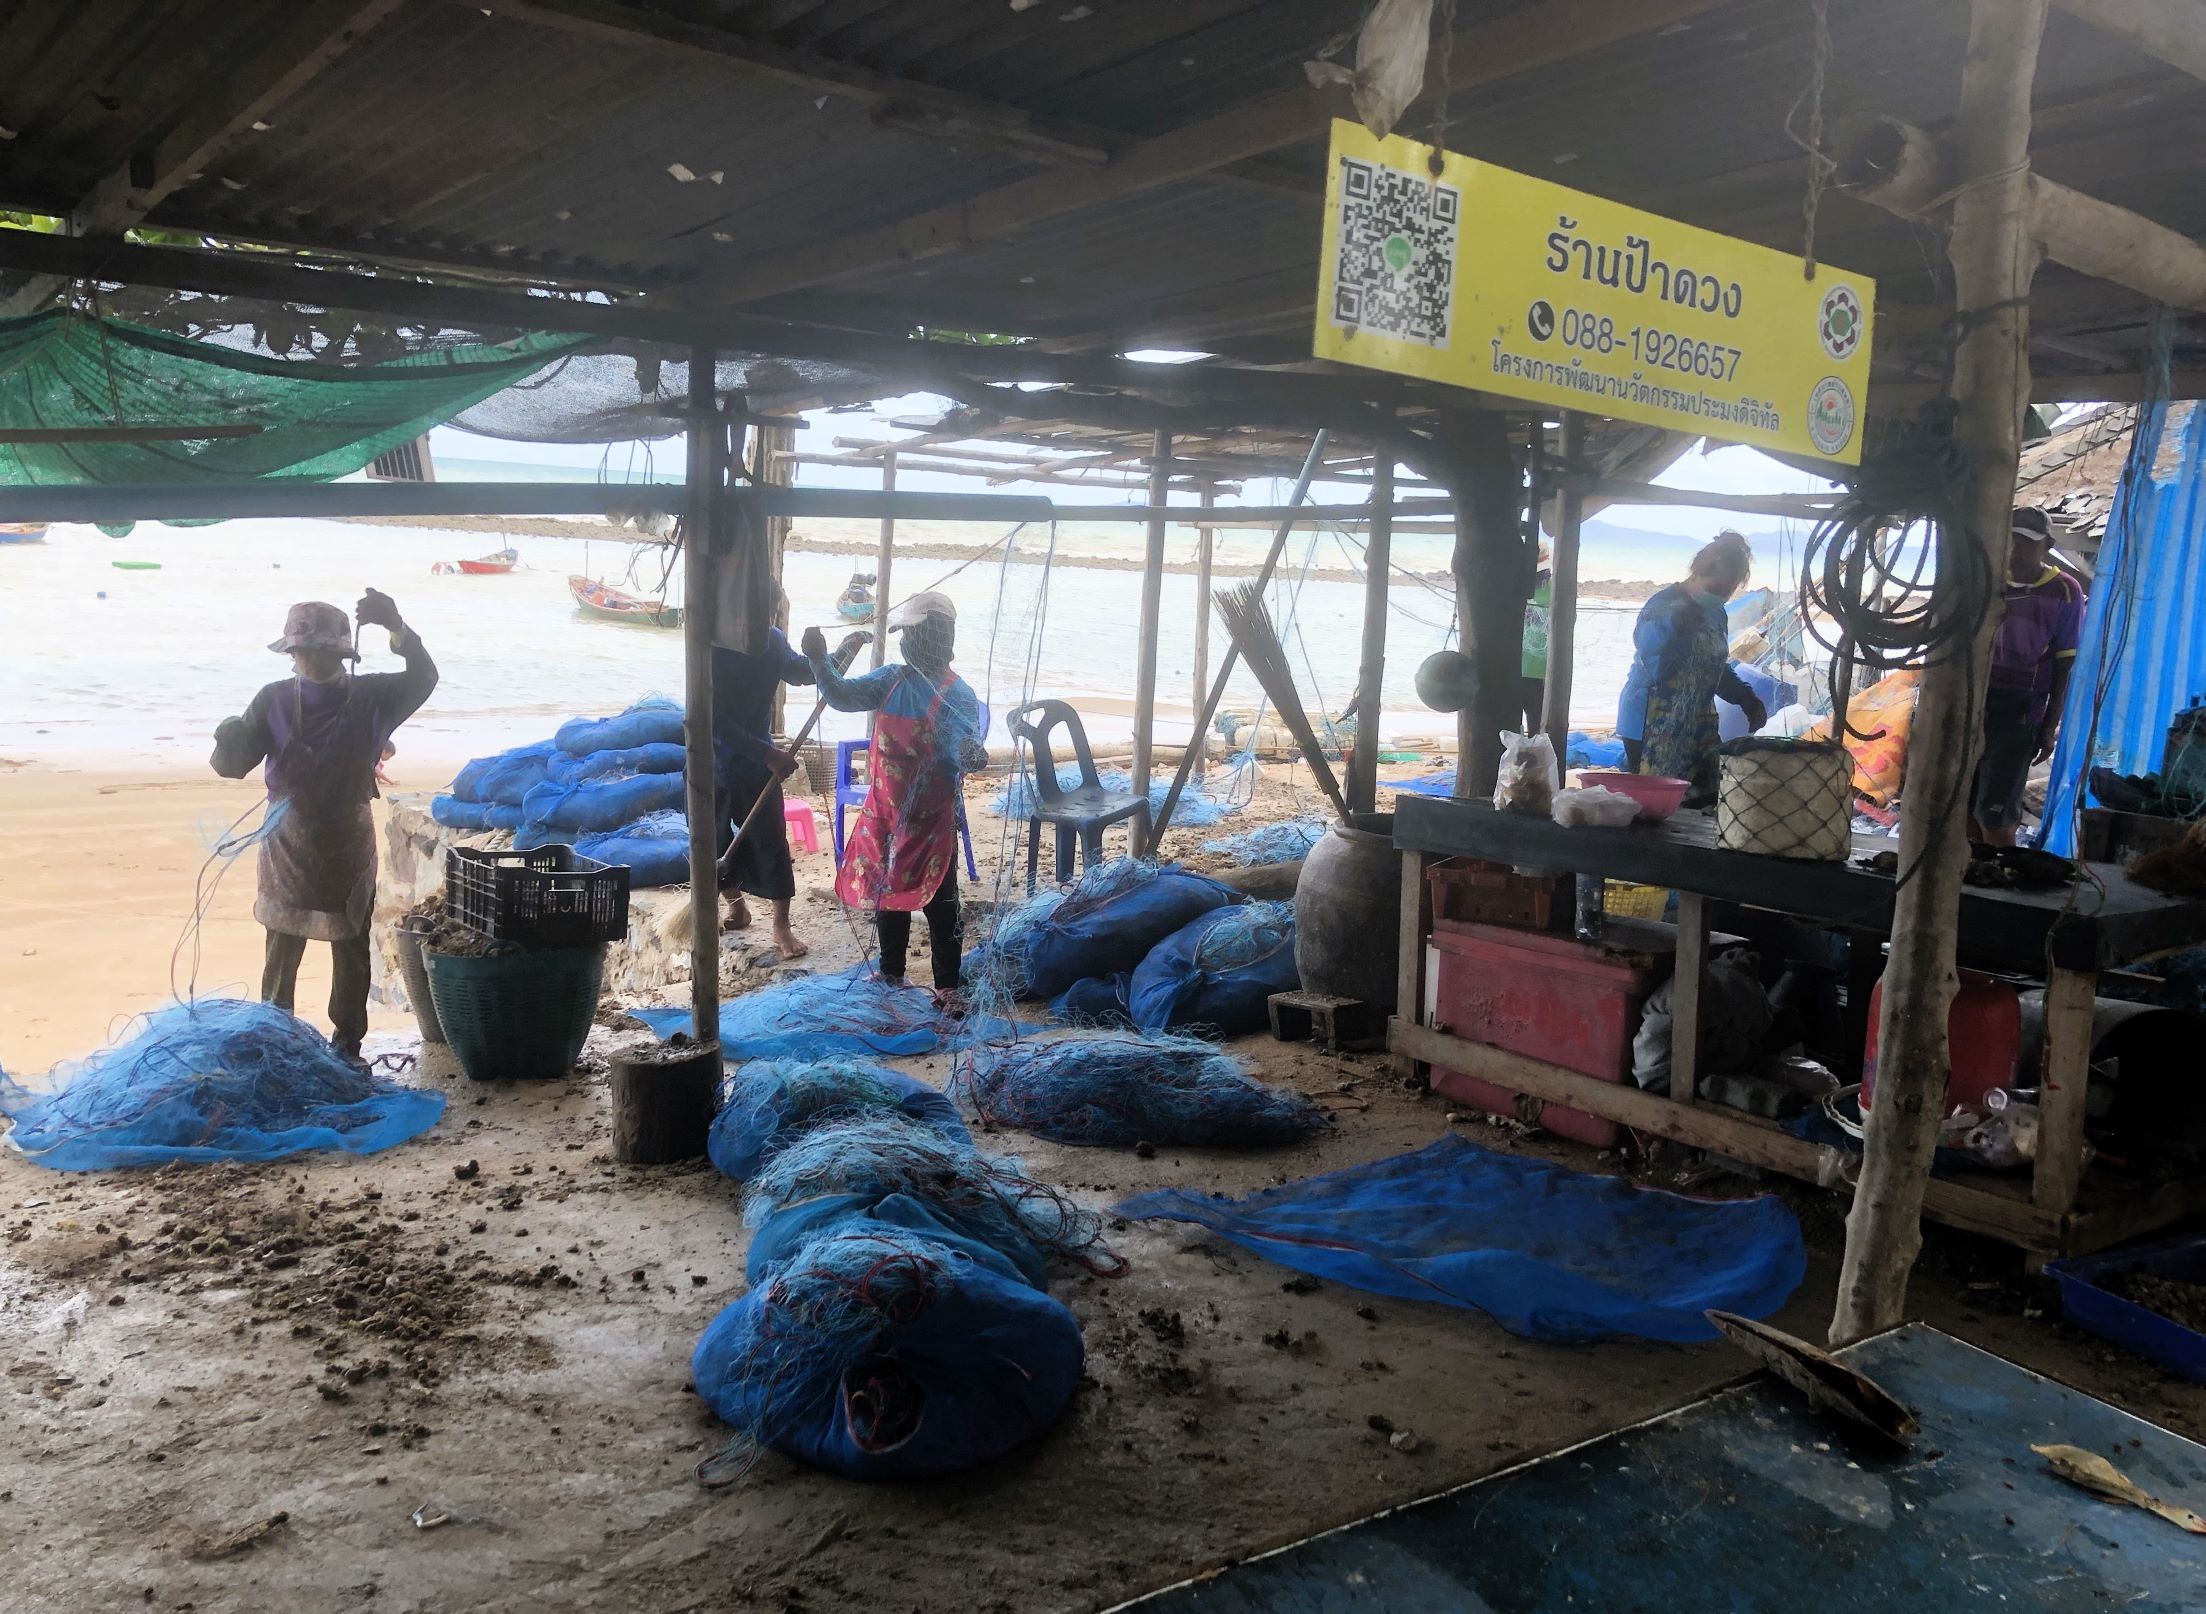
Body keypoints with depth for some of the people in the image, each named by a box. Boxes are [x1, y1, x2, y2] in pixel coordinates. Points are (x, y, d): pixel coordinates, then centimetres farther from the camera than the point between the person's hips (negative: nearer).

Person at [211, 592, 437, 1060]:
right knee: (282, 949, 8)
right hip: (288, 845, 0)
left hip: (349, 846, 0)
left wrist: (399, 630, -39)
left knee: (351, 949, 9)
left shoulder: (369, 697, -7)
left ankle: (347, 1041, 21)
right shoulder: (275, 700, -5)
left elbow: (422, 679, -22)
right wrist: (229, 740, -31)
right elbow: (233, 764, -7)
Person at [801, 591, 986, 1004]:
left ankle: (947, 985, 11)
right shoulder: (891, 679, 2)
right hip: (884, 813, 6)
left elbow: (964, 750, -23)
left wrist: (971, 756, -48)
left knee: (939, 903, 1)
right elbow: (844, 696, -4)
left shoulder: (957, 696, -15)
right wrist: (819, 660, -21)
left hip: (930, 819, -6)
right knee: (887, 894, 18)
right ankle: (891, 971, 34)